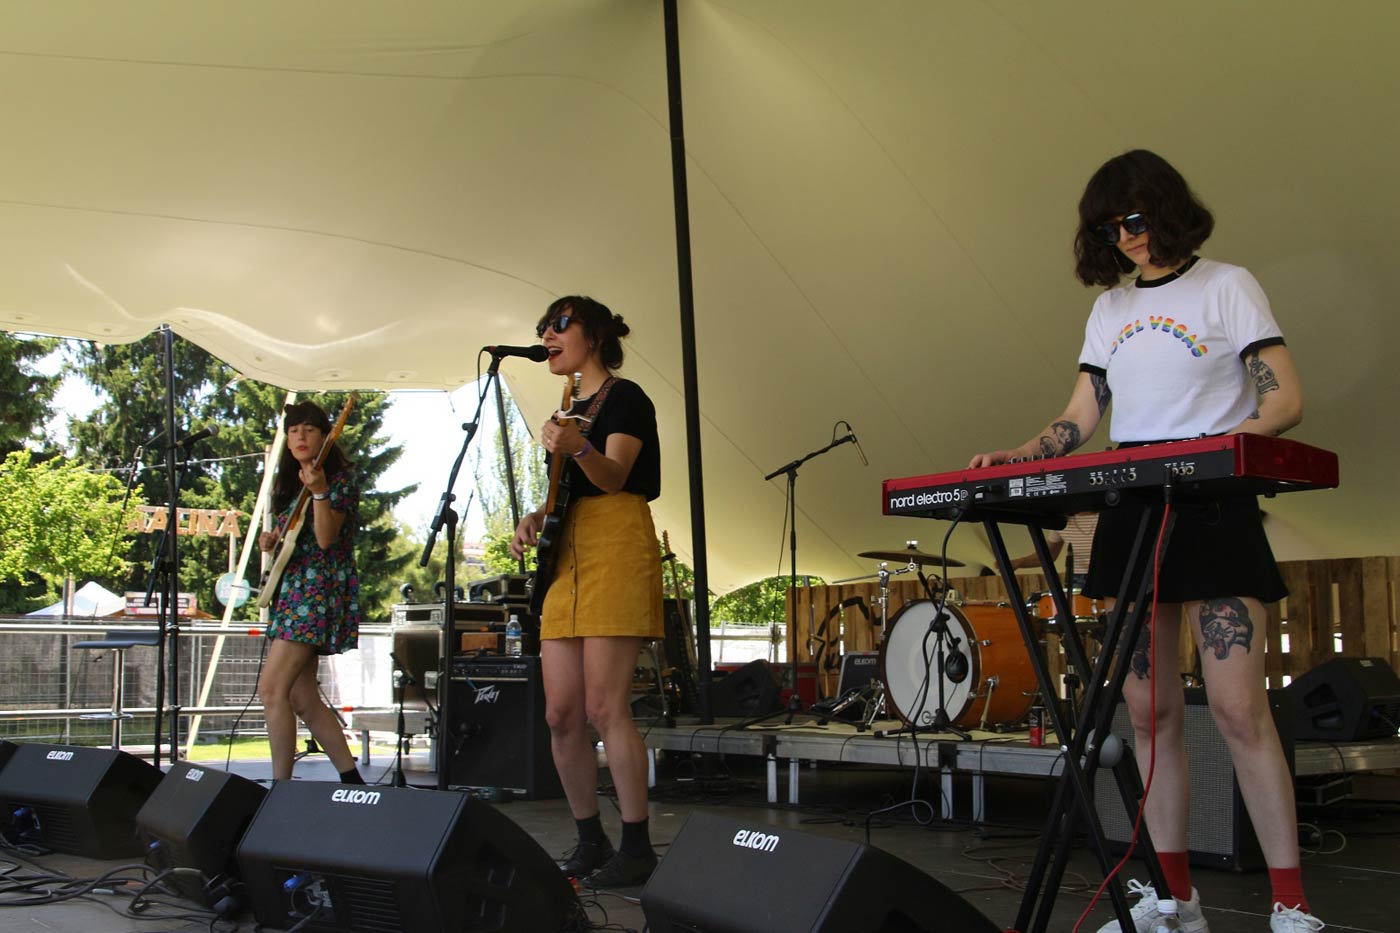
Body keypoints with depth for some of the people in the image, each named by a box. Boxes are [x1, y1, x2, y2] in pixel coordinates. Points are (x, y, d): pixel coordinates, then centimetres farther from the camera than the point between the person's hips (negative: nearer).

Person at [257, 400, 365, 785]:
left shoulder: (341, 480, -6)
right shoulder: (289, 483, 17)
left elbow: (325, 539, -17)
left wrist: (319, 492, -29)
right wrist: (270, 541, 3)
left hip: (319, 591, -9)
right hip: (291, 591, 9)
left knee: (271, 689, -15)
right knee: (301, 696, 7)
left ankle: (281, 785, -11)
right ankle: (351, 778, 15)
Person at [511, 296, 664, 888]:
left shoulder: (625, 398, -1)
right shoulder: (572, 411, 23)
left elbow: (613, 477, -15)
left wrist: (578, 450, -35)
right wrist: (535, 520, 7)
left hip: (615, 550, -8)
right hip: (567, 558, 8)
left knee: (604, 707, -14)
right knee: (561, 715, 4)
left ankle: (636, 848, -6)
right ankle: (590, 843, 14)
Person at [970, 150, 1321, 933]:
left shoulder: (1226, 286, 3)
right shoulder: (1109, 310, 17)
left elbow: (1286, 401, -4)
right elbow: (1081, 420, 16)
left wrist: (1222, 443, -23)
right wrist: (1019, 456, -2)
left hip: (1213, 508, -5)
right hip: (1130, 511, 5)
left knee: (1239, 707, -12)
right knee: (1151, 712, 4)